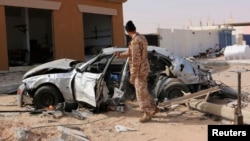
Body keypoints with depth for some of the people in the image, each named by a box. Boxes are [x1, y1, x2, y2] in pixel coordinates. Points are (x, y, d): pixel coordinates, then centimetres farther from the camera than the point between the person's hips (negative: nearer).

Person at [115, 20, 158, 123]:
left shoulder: (135, 41, -22)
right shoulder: (142, 37, 9)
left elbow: (136, 60, -24)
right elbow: (130, 53, 22)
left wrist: (132, 75, -20)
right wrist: (120, 55, 33)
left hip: (139, 70, -10)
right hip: (143, 68, 10)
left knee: (141, 93, 1)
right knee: (143, 91, 21)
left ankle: (147, 114, 12)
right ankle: (152, 108, 31)